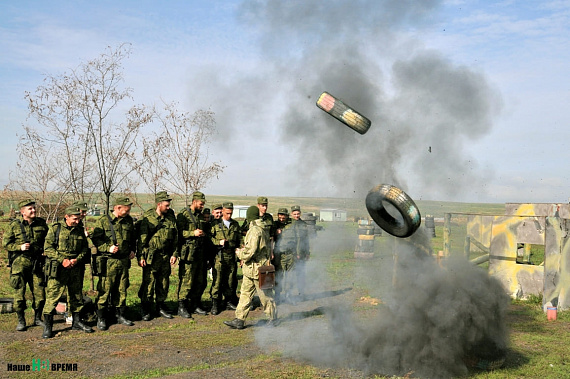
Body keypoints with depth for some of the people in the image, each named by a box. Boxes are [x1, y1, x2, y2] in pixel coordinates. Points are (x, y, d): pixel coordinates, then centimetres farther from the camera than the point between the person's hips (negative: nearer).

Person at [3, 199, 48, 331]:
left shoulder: (41, 223, 6)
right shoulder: (14, 225, -2)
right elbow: (6, 243, 1)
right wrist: (20, 247, -14)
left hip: (37, 262, 2)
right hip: (20, 262, -2)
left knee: (39, 292, 4)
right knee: (19, 292, 0)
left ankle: (37, 318, 21)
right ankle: (21, 321, 14)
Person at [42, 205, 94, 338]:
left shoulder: (80, 230, 9)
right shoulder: (55, 228, -4)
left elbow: (85, 248, 12)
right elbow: (48, 247, -8)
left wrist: (77, 259, -7)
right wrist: (62, 260, -16)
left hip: (75, 268, 5)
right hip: (58, 268, -5)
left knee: (77, 295, 12)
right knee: (52, 295, -6)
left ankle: (77, 322, 26)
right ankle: (47, 326, 2)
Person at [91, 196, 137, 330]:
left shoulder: (128, 220, 11)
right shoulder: (103, 221, -6)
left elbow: (133, 238, 24)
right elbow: (95, 239, -6)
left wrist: (132, 250, 11)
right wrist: (108, 248, -18)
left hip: (124, 261, 5)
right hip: (108, 261, -5)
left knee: (121, 289, 12)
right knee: (104, 290, -2)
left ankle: (121, 315, 24)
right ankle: (101, 319, 9)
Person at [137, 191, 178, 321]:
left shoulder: (171, 216, 6)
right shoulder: (147, 218, -8)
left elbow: (175, 237, 12)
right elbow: (141, 239, -6)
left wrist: (174, 254, 8)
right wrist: (140, 256, -9)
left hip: (165, 255, 5)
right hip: (151, 255, -5)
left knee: (164, 282, 11)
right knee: (148, 282, -4)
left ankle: (161, 307, 24)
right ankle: (145, 310, 8)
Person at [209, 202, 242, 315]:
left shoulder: (235, 224, 13)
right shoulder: (216, 224, -1)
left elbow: (239, 240, 20)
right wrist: (219, 242, -13)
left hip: (231, 256, 4)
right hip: (219, 256, -4)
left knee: (230, 280, 10)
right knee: (217, 280, -4)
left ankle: (228, 301, 23)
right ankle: (215, 304, 2)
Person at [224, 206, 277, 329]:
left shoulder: (254, 230, -18)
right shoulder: (263, 229, 13)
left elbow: (250, 251, -25)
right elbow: (267, 248, 20)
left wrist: (239, 253, -4)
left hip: (257, 268, -10)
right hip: (250, 269, 10)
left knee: (265, 294, 4)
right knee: (245, 294, 8)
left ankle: (273, 318, 17)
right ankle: (240, 320, 9)